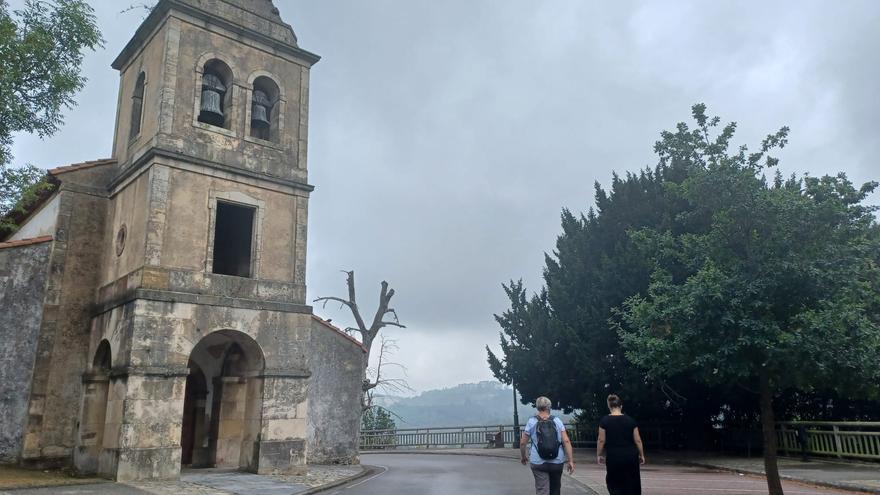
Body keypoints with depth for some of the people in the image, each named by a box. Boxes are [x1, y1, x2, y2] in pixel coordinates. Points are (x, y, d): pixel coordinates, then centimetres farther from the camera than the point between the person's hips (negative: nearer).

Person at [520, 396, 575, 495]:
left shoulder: (531, 422, -2)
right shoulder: (557, 421, 1)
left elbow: (523, 442, 0)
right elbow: (566, 441, -6)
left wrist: (523, 457, 16)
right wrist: (570, 460, -3)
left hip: (538, 463, -2)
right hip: (557, 462, 2)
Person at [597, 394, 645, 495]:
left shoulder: (604, 421, -6)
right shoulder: (630, 420, 1)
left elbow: (601, 440, -6)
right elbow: (638, 440, 2)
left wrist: (599, 455, 5)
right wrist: (641, 455, 14)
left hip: (614, 457, -2)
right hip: (631, 456, 2)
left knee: (614, 483, 11)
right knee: (632, 484, 13)